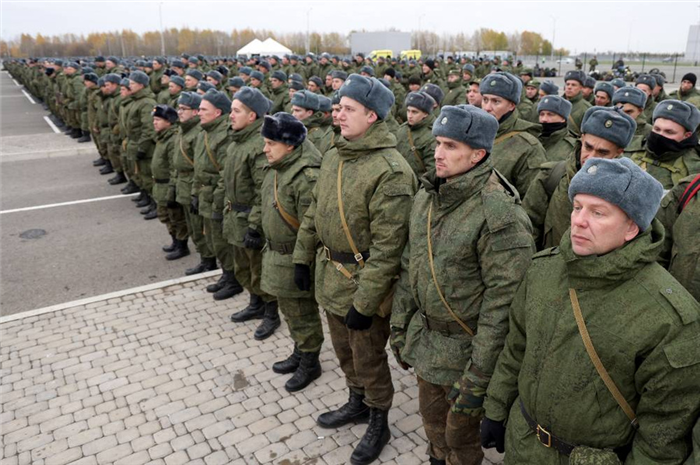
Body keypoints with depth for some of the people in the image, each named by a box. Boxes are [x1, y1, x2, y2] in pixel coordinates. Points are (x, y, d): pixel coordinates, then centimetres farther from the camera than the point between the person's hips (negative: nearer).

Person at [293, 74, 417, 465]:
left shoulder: (390, 170, -23)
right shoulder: (336, 154, 4)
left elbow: (387, 246, -24)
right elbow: (315, 209, 14)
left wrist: (364, 301, -22)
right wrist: (303, 255, 14)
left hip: (363, 280, -8)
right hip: (330, 274, 8)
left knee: (368, 356, 11)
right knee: (344, 348, 24)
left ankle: (379, 422, 35)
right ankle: (358, 402, 49)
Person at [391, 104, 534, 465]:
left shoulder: (499, 214, -23)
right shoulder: (425, 196, 1)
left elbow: (502, 300, -22)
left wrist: (478, 376, -19)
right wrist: (399, 326, 11)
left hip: (464, 348, -6)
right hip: (424, 337, 6)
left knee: (461, 434, 15)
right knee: (432, 421, 25)